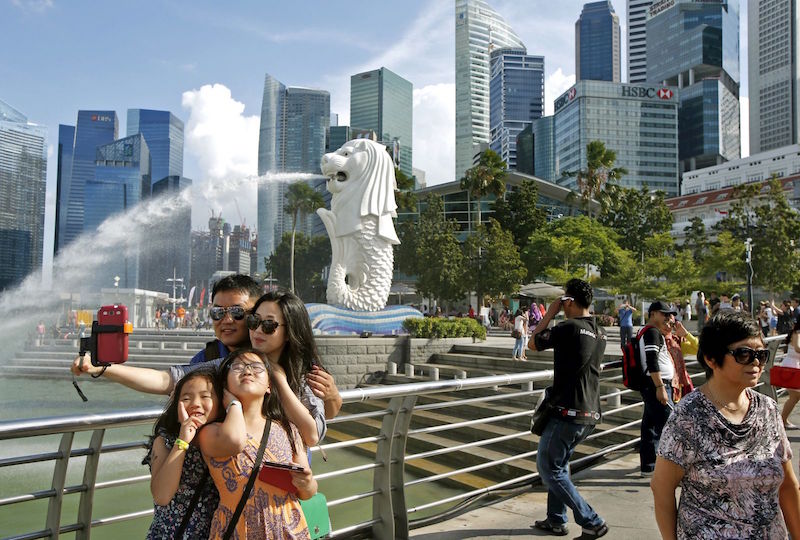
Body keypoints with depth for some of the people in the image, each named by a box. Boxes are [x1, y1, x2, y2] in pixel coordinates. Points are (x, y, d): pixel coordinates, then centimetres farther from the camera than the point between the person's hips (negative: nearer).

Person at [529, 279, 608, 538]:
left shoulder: (568, 328, -17)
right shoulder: (599, 333, 9)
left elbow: (533, 343, -3)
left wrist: (550, 313, 1)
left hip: (568, 412, -9)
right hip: (591, 413, 9)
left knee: (548, 467, 3)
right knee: (559, 463, 22)